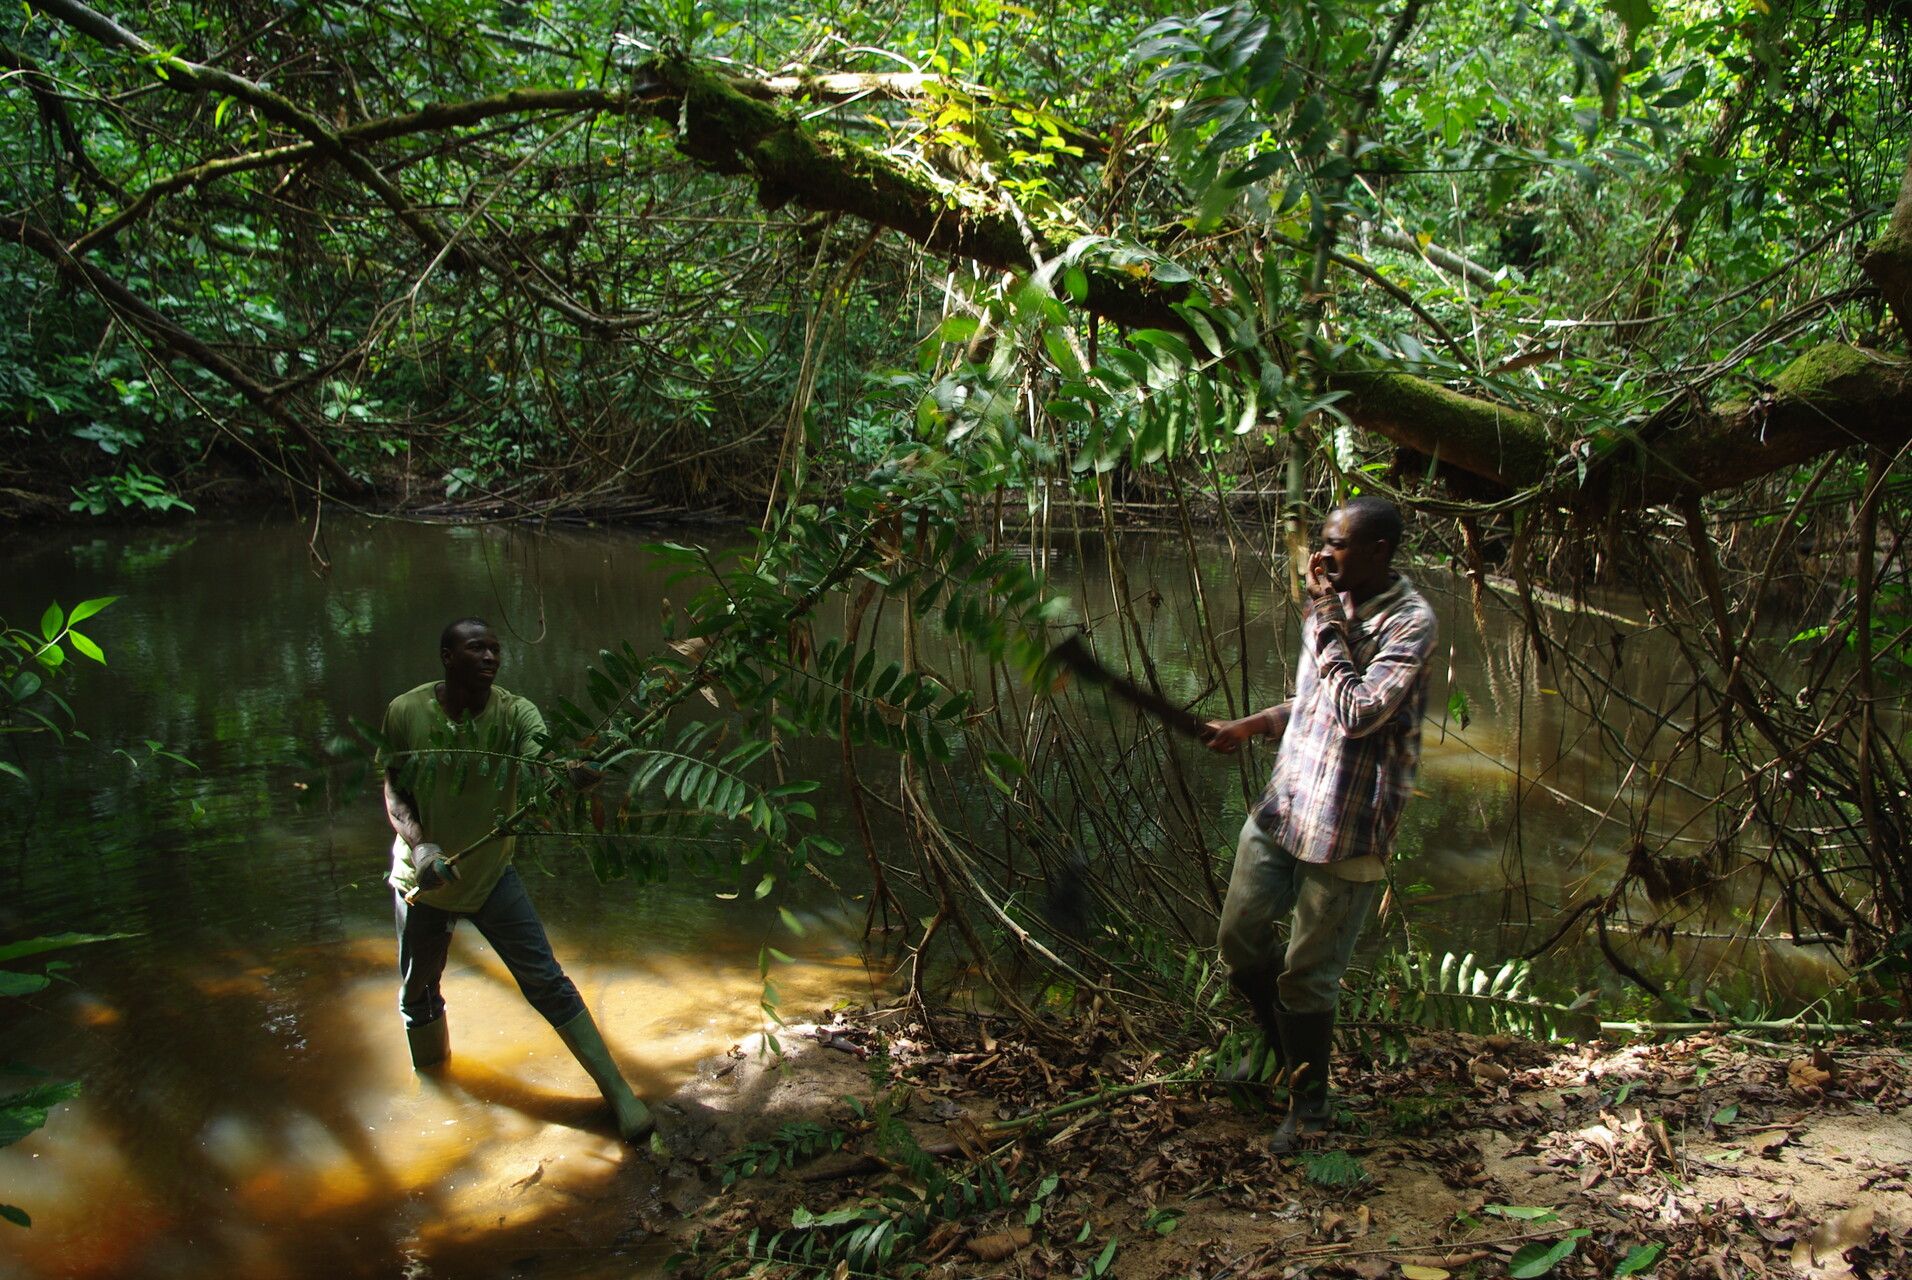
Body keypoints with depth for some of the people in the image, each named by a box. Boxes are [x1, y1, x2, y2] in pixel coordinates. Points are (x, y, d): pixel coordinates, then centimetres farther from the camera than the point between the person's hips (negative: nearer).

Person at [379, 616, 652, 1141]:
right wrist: (419, 844, -24)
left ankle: (618, 1092, -3)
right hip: (423, 879, 1)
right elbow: (394, 790, -6)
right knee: (417, 989, 16)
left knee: (546, 981, -7)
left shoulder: (513, 713, -16)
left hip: (491, 874, -1)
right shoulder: (406, 712, -13)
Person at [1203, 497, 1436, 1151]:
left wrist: (1326, 623, -20)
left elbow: (1358, 712, -27)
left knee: (1306, 976, 3)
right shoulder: (1337, 605, 9)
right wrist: (1249, 727, 11)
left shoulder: (1410, 622, -15)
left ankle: (1310, 1103, 25)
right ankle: (1278, 1049, 41)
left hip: (1346, 830, -8)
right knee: (1241, 944, 15)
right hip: (1281, 806, 8)